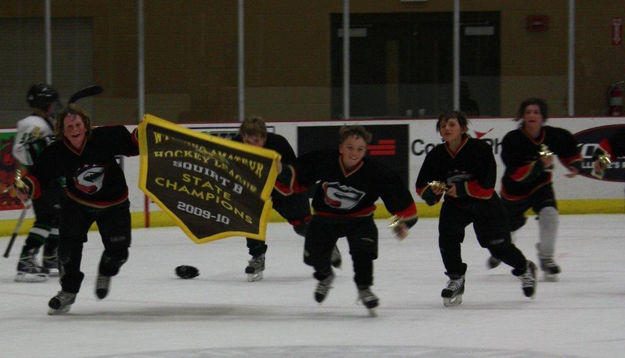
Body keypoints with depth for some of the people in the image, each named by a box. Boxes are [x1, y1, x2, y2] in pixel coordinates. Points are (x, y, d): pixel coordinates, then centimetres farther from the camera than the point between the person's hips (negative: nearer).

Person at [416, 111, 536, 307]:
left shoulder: (480, 149, -22)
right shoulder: (436, 155, -10)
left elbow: (487, 187, -23)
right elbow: (422, 186, -2)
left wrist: (462, 189, -30)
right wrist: (432, 193, -24)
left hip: (484, 204, -3)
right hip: (455, 204, 3)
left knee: (498, 245, 3)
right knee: (447, 235, -22)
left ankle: (525, 269, 34)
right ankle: (456, 280, -4)